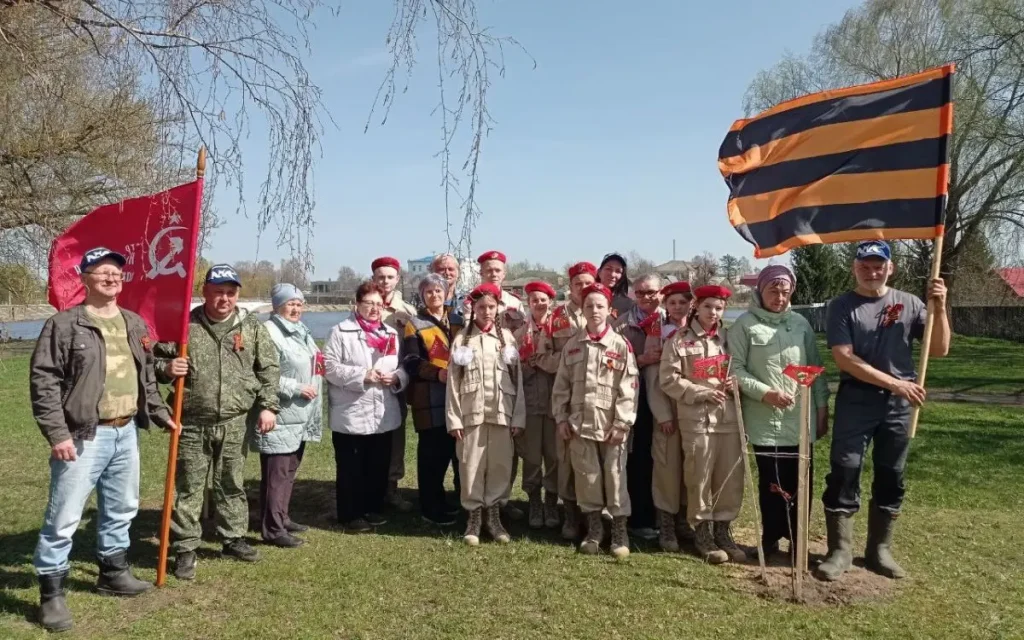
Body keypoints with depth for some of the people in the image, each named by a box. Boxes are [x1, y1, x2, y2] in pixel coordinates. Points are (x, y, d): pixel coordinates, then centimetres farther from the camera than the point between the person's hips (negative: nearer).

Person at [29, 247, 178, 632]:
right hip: (83, 436, -7)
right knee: (63, 518, -1)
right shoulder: (64, 324, -9)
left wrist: (160, 414, 17)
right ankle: (51, 593, 11)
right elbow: (43, 381, -12)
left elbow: (147, 377, 21)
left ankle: (113, 572, 36)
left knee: (121, 509, 19)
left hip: (126, 433, 7)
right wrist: (56, 433, -17)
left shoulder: (135, 325, 11)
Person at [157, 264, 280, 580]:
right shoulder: (184, 325, -1)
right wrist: (167, 368, -16)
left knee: (232, 484, 14)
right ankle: (185, 549, 15)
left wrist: (268, 406, -4)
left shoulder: (252, 326, 2)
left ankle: (233, 538, 29)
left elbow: (269, 369, 4)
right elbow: (156, 359, 7)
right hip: (193, 423, -1)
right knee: (188, 488, 4)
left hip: (235, 424, 2)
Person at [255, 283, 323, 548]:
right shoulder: (269, 331, -14)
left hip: (301, 416, 9)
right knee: (276, 474, -4)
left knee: (290, 470, 17)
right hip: (280, 417, -9)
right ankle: (273, 529, 2)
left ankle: (281, 518, 28)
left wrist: (313, 403, 19)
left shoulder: (301, 331, 17)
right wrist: (297, 388, -19)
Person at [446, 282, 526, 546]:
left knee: (500, 465, 5)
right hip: (471, 413, -1)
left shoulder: (507, 337, 5)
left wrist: (518, 417, 0)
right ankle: (474, 515, 16)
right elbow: (453, 382, 1)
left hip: (501, 413, 1)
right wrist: (454, 419, -5)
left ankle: (493, 514, 20)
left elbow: (517, 379, 4)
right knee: (471, 466, 3)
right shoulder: (461, 339, 3)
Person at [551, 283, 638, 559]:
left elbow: (628, 388, -6)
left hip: (611, 424, -2)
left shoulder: (621, 345, -2)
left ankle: (620, 531, 13)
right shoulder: (572, 345, 7)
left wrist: (622, 423, -11)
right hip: (580, 422, 3)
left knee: (614, 477, 1)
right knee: (587, 476, 8)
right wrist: (561, 418, 3)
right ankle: (593, 528, 22)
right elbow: (561, 384, 9)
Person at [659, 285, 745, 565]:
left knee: (731, 477, 6)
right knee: (699, 478, 3)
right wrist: (705, 393, -13)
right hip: (697, 419, -4)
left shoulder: (728, 338, 12)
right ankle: (702, 533, 16)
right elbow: (669, 379, -6)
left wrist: (735, 382, -5)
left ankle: (723, 531, 21)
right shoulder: (679, 340, -1)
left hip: (729, 418, 4)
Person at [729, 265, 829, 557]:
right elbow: (735, 369, -6)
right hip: (765, 420, -3)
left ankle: (797, 539, 23)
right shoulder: (745, 324, -2)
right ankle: (771, 540, 19)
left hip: (801, 418, 4)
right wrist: (765, 393, -16)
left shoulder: (800, 323, 9)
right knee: (773, 483, 4)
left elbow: (815, 367, 12)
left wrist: (822, 408, 9)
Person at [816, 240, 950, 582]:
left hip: (899, 405, 3)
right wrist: (894, 383, -16)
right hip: (856, 400, -3)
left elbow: (939, 350, 3)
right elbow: (844, 359, -11)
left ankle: (879, 550, 23)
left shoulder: (910, 303, 6)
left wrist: (940, 307, -10)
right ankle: (840, 550, 8)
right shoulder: (842, 306, -2)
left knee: (891, 478, 10)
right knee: (844, 474, -3)